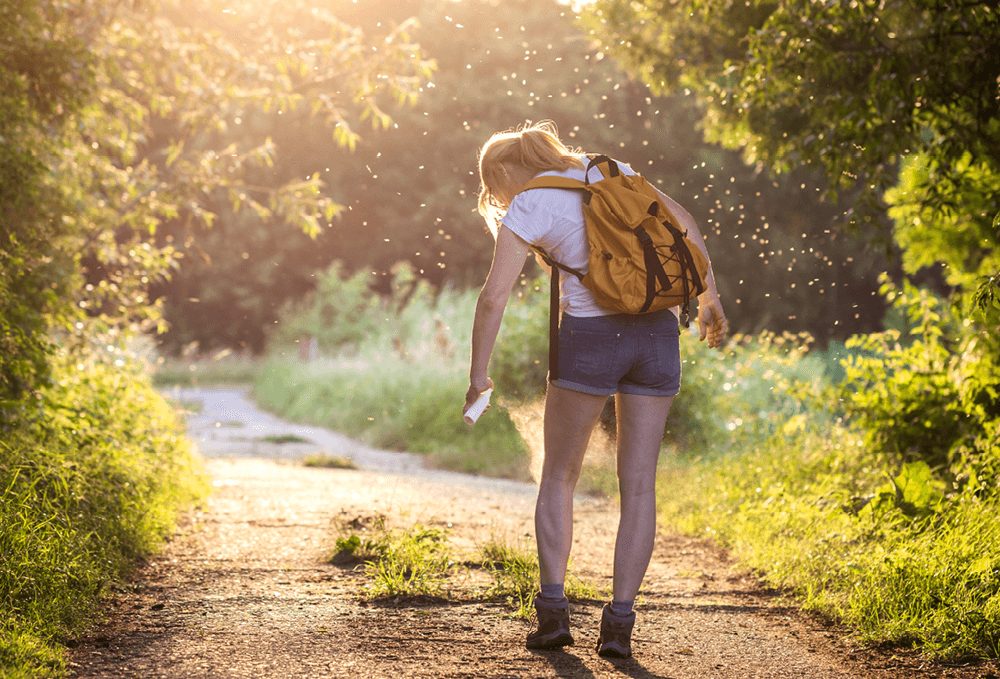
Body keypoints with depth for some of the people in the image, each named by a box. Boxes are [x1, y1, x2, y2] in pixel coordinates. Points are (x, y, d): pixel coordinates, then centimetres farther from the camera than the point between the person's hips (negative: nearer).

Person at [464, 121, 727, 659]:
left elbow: (494, 297, -8)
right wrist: (709, 297, 24)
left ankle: (552, 609, 5)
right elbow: (683, 220, 19)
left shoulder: (526, 209, 1)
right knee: (638, 484, 5)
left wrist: (478, 374, 0)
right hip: (657, 332, 4)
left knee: (558, 477, 13)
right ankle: (619, 623, 0)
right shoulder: (608, 171, 16)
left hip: (591, 335, -4)